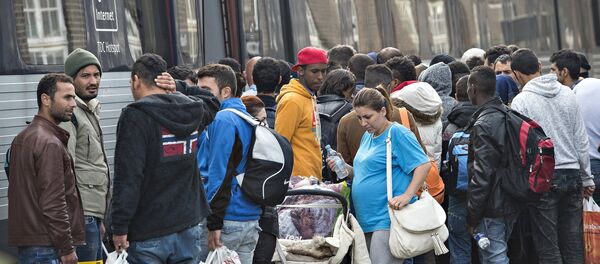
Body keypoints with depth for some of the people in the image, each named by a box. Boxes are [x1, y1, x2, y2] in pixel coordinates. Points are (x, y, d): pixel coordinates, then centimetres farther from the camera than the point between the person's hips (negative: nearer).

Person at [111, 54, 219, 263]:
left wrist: (119, 228, -13)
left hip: (148, 233, -5)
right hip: (191, 227, 5)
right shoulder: (193, 109, 6)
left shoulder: (135, 116, -12)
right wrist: (176, 88, 19)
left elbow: (128, 177, -18)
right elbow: (211, 101, 34)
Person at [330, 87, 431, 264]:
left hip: (388, 219, -9)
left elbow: (424, 165, -13)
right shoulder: (368, 136, 17)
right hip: (366, 221, 9)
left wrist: (407, 196, -23)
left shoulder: (397, 133, -8)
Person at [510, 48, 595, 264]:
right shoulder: (567, 94, 6)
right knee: (574, 242, 11)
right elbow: (581, 140, 9)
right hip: (572, 174, 5)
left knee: (548, 246, 2)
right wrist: (587, 178, 15)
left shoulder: (520, 101, -9)